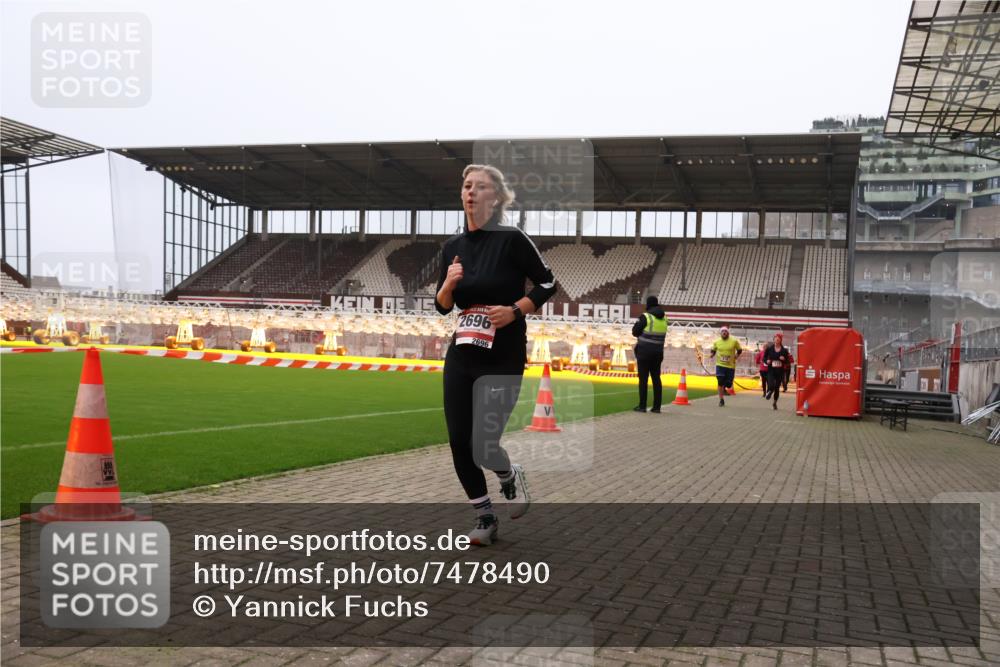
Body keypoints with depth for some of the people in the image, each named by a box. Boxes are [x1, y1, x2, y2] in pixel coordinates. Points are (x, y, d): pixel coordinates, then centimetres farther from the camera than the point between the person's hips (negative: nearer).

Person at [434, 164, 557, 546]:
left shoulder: (511, 239, -9)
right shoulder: (452, 247, 7)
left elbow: (547, 283, -3)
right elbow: (442, 306, 11)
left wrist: (515, 311, -16)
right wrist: (448, 284, -9)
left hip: (503, 360, -5)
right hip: (461, 356, 6)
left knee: (482, 448, -10)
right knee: (459, 443, 4)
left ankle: (511, 477, 27)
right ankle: (485, 518, 24)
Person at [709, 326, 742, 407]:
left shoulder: (734, 341, -2)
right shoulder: (717, 342, 2)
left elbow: (739, 350, 10)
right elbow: (713, 350, 16)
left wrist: (737, 355, -8)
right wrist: (712, 354, -5)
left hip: (731, 366, 0)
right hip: (720, 365, 0)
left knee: (728, 385, 3)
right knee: (720, 383, -9)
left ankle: (725, 387, 42)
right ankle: (721, 400, 1)